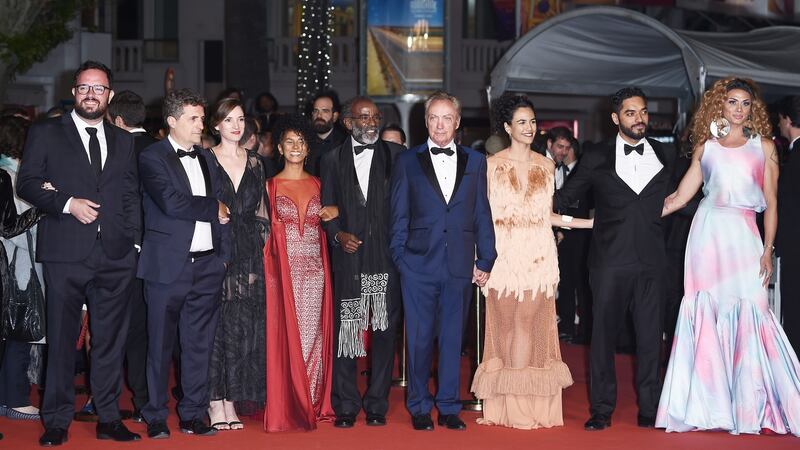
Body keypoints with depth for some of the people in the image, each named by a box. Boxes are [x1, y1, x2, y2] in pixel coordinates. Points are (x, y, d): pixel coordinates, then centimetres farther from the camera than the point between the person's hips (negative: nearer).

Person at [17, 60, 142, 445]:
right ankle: (57, 421, 10)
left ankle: (108, 418, 14)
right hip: (66, 253, -3)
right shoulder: (46, 133, 7)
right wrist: (67, 204, -13)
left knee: (110, 340, 6)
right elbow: (27, 183, 1)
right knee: (61, 339, 1)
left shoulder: (123, 141, 17)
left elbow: (132, 195, 16)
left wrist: (133, 239, 5)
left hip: (116, 255, 3)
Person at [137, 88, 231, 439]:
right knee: (160, 344, 2)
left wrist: (224, 256, 4)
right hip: (167, 266, -5)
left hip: (207, 266, 5)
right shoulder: (152, 158, -4)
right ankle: (155, 418, 12)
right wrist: (213, 208, -6)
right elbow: (171, 202, -18)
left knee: (199, 345, 9)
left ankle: (193, 414, 18)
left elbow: (222, 212, 14)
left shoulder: (208, 159, 16)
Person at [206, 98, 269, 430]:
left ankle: (233, 400, 10)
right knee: (216, 322, -4)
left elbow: (261, 213, 14)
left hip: (249, 253, 4)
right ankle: (216, 402, 2)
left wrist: (263, 248, 6)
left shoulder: (254, 163, 13)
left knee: (243, 325, 3)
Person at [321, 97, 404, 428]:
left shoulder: (396, 155, 6)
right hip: (348, 257, 1)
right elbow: (328, 208, 11)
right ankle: (346, 406, 10)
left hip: (387, 257, -1)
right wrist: (338, 235, -6)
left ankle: (377, 405, 12)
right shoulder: (333, 160, 10)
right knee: (345, 332, 1)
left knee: (384, 332, 2)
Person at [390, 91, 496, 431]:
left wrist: (485, 260, 4)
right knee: (419, 339, 3)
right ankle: (419, 408, 15)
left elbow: (482, 214, 9)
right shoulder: (407, 161, 5)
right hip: (419, 265, -1)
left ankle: (449, 407, 18)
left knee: (453, 339, 7)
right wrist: (400, 258, -2)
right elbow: (399, 216, 5)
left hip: (460, 266, 2)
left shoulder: (475, 161, 10)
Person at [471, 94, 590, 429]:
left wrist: (593, 222, 11)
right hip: (504, 258, -2)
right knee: (505, 328, -1)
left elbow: (546, 215, 15)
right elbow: (483, 213, 2)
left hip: (538, 259, 2)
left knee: (531, 328, -2)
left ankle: (533, 405, 4)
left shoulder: (546, 166, 12)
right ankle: (506, 405, 5)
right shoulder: (492, 165, 3)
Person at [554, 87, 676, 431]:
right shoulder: (597, 159, 4)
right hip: (610, 260, -2)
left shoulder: (666, 157, 11)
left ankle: (649, 409, 12)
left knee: (650, 336, 4)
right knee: (603, 334, 1)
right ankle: (602, 410, 8)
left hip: (650, 260, 2)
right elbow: (563, 199, 9)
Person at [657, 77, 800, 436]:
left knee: (747, 318, -5)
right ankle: (706, 403, 8)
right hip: (707, 233, 1)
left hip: (744, 236, -1)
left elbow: (771, 203, 5)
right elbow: (679, 197, 11)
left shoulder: (764, 146, 9)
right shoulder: (705, 147, 12)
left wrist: (767, 250, -4)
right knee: (705, 317, 0)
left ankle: (749, 406, 5)